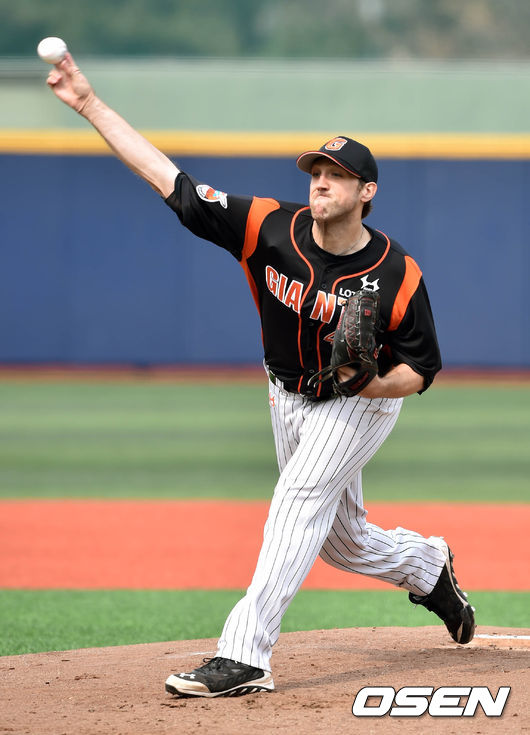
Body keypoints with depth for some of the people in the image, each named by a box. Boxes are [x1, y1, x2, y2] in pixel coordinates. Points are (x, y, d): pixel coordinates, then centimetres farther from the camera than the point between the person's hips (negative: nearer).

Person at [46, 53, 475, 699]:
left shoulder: (397, 276, -26)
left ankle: (244, 655, -28)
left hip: (362, 403, -5)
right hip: (288, 397, 5)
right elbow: (169, 179, -23)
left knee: (299, 500, -23)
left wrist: (362, 383, -35)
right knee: (339, 538, 17)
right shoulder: (271, 228, -20)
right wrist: (89, 104, -30)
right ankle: (427, 566, 48)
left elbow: (420, 371, -14)